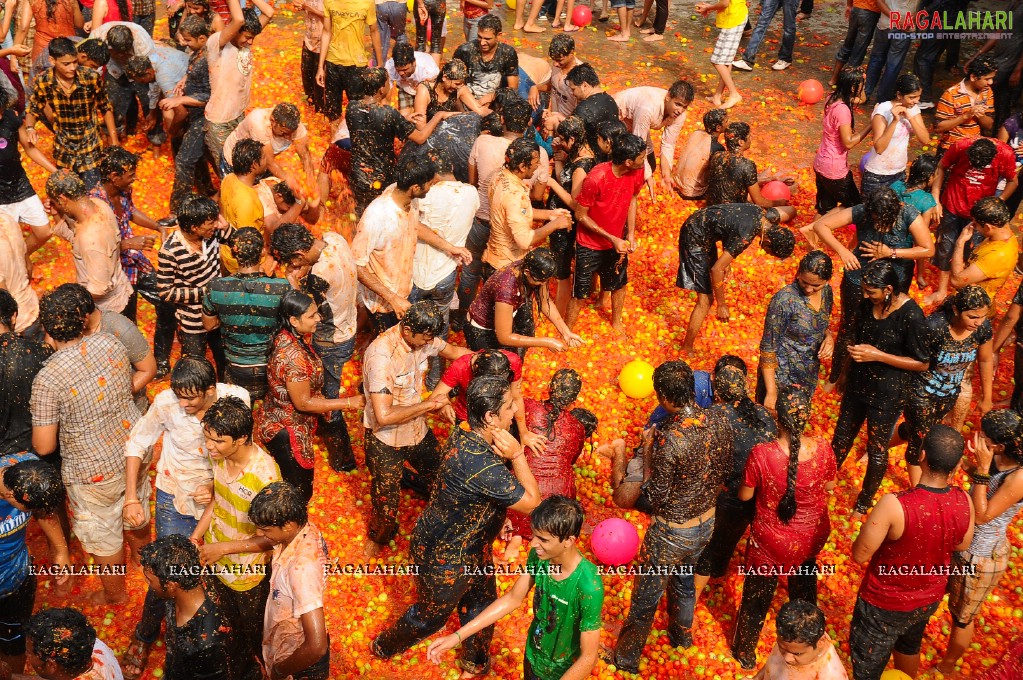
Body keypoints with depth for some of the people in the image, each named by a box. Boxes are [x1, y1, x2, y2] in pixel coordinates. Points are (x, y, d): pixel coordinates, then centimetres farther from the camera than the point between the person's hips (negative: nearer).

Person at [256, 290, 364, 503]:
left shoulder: (287, 337, -5)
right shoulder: (293, 356, -34)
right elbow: (303, 403, -26)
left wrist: (323, 403, 13)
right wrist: (348, 402, -22)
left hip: (278, 420, 9)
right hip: (285, 431, -9)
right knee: (300, 491, 8)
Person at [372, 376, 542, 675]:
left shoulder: (464, 435, -11)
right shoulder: (483, 465, -41)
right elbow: (532, 502, -30)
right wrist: (517, 455, -31)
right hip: (445, 558, -8)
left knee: (482, 601, 27)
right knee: (431, 614, 21)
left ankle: (476, 662, 52)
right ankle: (384, 647, 50)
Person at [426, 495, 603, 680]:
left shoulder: (588, 587, -37)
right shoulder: (538, 556, -19)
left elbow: (588, 658, -29)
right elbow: (513, 599, -3)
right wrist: (458, 636, -7)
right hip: (532, 658, 5)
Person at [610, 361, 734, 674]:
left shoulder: (668, 439, -33)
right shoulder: (719, 421, -13)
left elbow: (656, 496, -23)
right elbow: (725, 473, 1)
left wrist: (647, 453, -15)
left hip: (671, 532, -6)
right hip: (707, 521, 6)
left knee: (646, 597, 15)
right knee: (684, 582, 32)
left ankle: (627, 658, 35)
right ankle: (682, 636, 56)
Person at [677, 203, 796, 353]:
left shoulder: (762, 213, -7)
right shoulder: (746, 236, -32)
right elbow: (717, 269, -27)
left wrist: (725, 261, 9)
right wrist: (721, 305, -17)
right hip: (695, 238, -10)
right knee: (705, 299, -11)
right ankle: (686, 350, -3)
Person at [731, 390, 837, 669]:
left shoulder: (762, 454, -31)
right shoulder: (823, 448, -23)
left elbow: (745, 495, -14)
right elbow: (830, 488, -4)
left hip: (771, 540, -3)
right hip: (811, 537, 3)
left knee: (757, 597, 22)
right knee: (804, 586, 32)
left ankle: (745, 654, 44)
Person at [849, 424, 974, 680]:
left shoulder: (894, 506, -37)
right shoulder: (964, 502, -19)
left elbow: (860, 555, -25)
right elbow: (962, 545, 1)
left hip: (886, 604, -5)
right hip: (930, 600, 6)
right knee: (909, 646, 35)